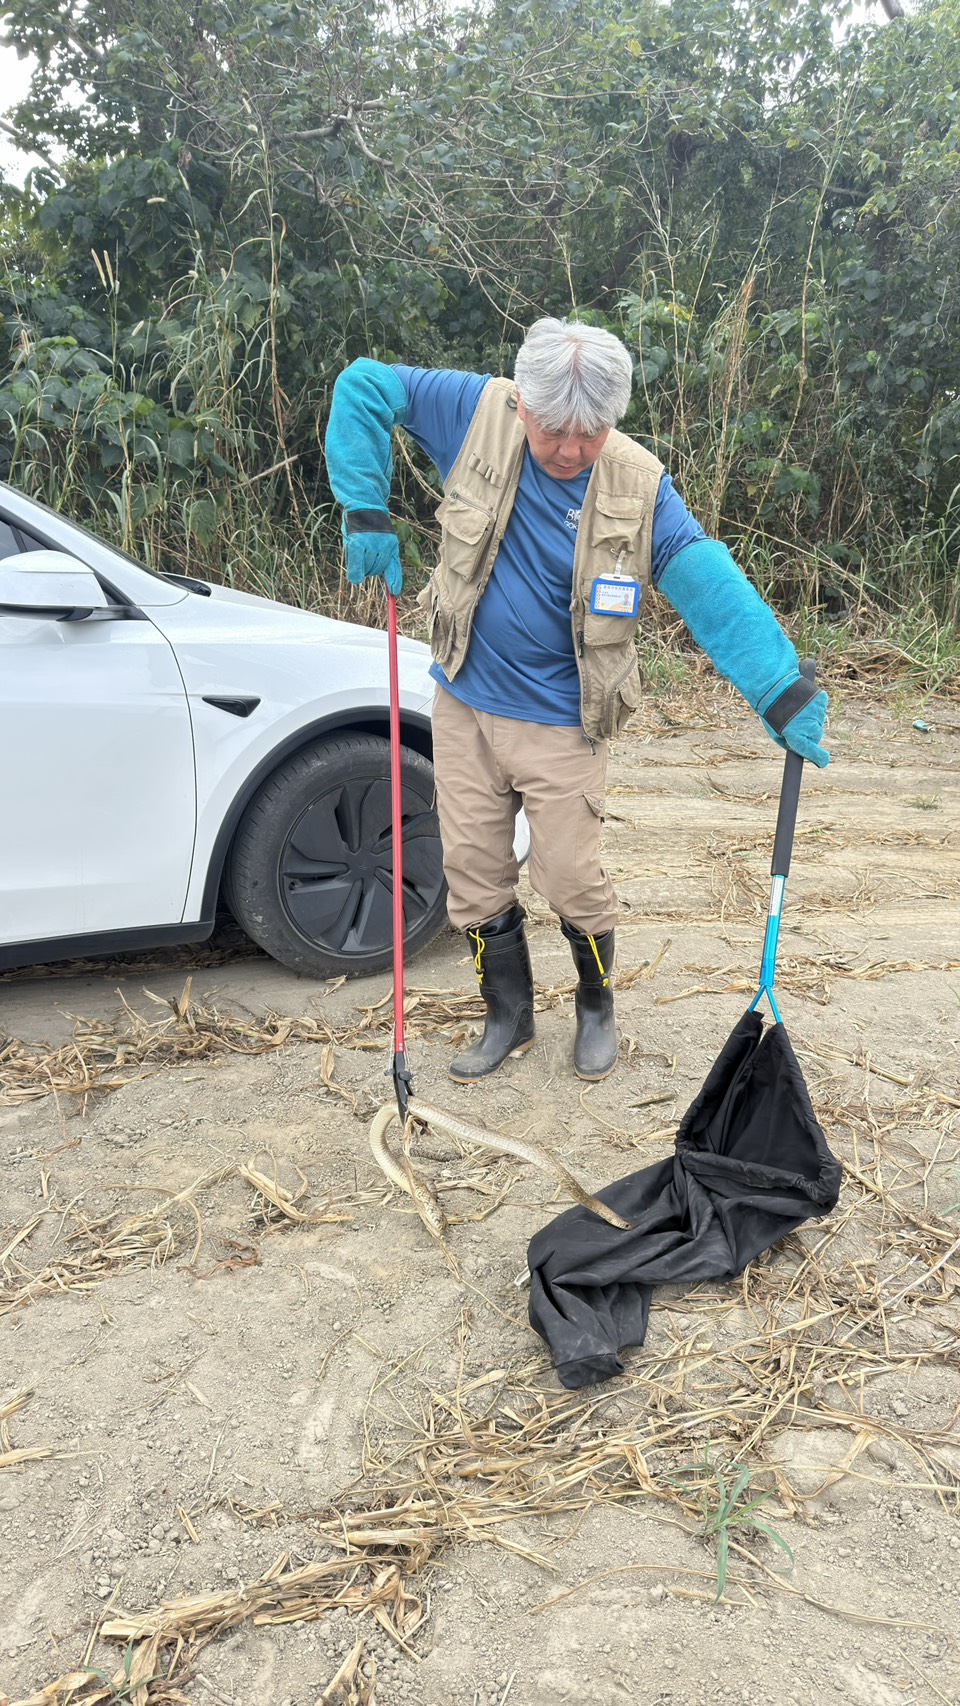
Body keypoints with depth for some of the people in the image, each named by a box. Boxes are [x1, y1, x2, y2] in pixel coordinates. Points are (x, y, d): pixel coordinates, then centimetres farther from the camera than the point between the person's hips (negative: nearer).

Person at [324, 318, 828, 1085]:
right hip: (464, 708, 3)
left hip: (563, 722, -2)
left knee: (570, 878, 2)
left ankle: (597, 1008, 32)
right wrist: (366, 513, -10)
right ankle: (509, 1015, 32)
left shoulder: (638, 486, -14)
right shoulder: (480, 413, -10)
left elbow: (715, 592, -18)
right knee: (474, 875, 10)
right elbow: (363, 386, -3)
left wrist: (786, 696, -23)